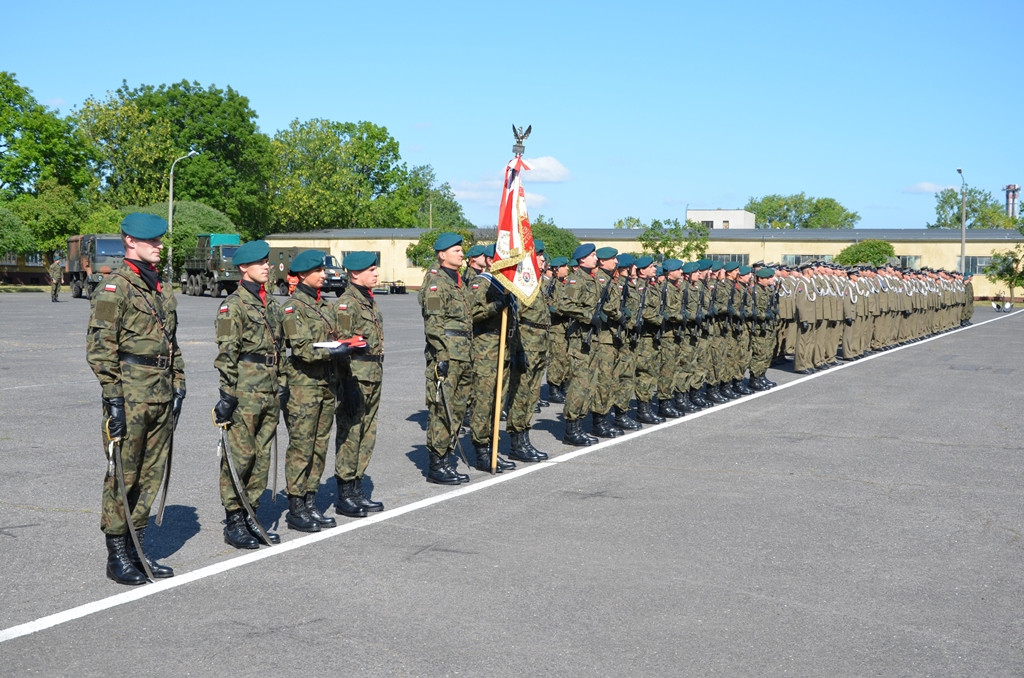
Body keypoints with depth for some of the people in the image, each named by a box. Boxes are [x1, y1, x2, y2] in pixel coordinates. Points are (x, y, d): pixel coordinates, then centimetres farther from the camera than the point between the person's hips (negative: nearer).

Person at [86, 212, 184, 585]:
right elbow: (100, 347, -14)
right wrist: (113, 396, -18)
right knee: (123, 476, -1)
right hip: (130, 395, -8)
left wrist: (178, 386, 16)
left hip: (162, 395, 8)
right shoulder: (114, 287, -9)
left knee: (152, 474, 11)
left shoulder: (162, 290, 16)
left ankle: (137, 548, 21)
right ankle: (117, 556, 7)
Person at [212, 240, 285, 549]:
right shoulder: (233, 305, -8)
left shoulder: (271, 304, 16)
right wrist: (228, 394, -16)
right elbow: (226, 354, -12)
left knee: (262, 456, 10)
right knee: (240, 456, -3)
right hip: (245, 393, -8)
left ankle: (250, 515, 19)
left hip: (269, 393, 8)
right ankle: (234, 522, 4)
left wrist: (281, 385, 18)